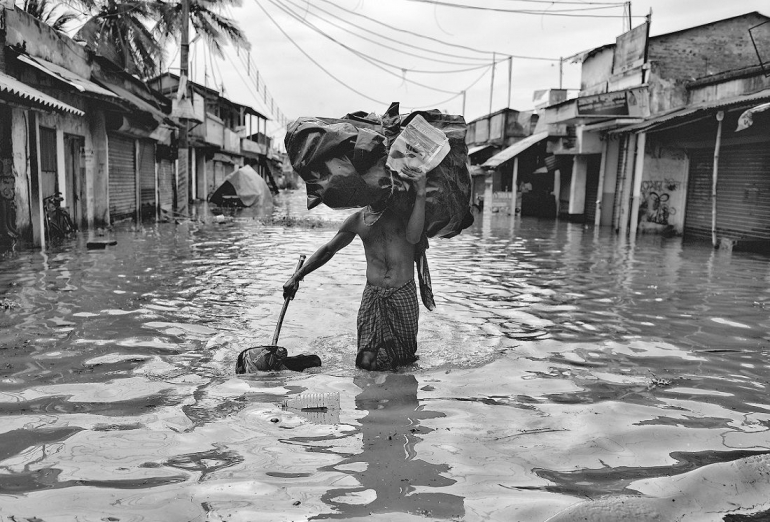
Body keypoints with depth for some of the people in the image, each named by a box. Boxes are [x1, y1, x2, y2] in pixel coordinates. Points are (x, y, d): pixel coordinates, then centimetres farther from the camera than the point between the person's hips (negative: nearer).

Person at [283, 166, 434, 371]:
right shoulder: (358, 220, 6)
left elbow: (413, 237, -23)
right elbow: (328, 250, 17)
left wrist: (420, 194, -29)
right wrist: (297, 276, 12)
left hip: (404, 295, -2)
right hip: (372, 295, 2)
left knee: (404, 358, 5)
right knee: (367, 361, -3)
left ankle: (401, 355, 38)